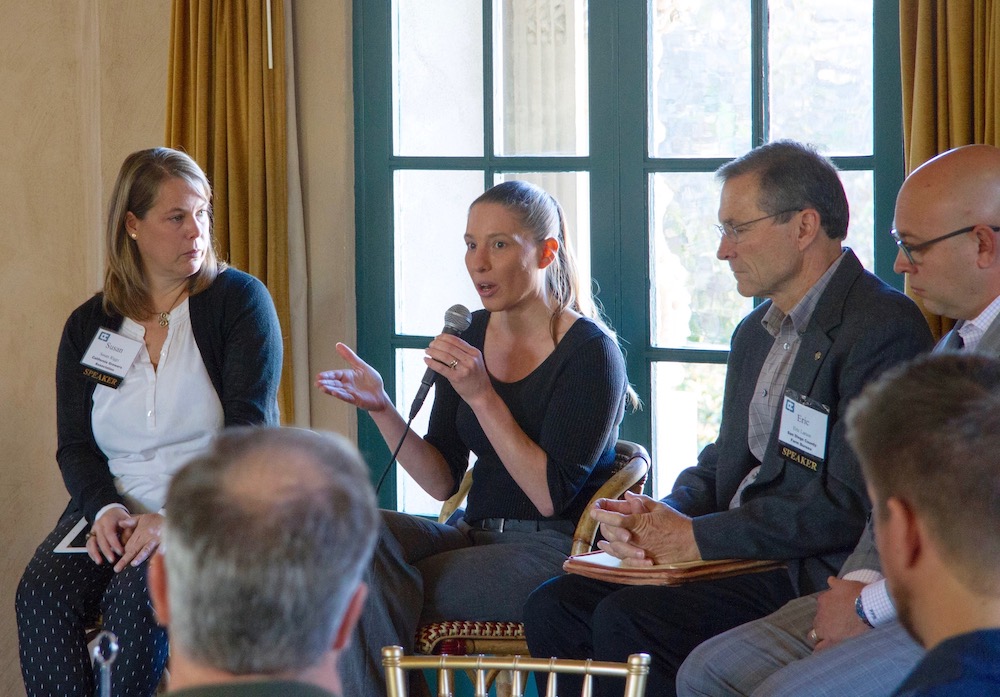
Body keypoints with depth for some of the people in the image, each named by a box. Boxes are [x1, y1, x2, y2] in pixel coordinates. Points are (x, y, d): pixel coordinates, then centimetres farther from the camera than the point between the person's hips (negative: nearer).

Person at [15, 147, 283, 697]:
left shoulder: (240, 300, 1)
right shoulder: (89, 326, 13)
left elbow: (249, 430, -8)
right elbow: (74, 444, 10)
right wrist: (105, 509, -13)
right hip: (111, 512, 4)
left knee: (137, 594, -32)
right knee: (42, 594, -25)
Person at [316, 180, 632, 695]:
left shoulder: (590, 352, -10)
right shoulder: (468, 337, 9)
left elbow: (552, 497, -17)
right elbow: (443, 482, 7)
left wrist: (483, 397, -22)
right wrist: (381, 408, -8)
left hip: (554, 550, -6)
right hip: (477, 535, 6)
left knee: (377, 594, -24)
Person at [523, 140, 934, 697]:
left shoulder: (884, 328, -13)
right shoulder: (756, 332, 19)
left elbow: (851, 504, -20)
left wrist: (698, 537, -16)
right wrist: (664, 517, -2)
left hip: (811, 576, -9)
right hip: (732, 555, 9)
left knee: (626, 620, -26)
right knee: (555, 606, -7)